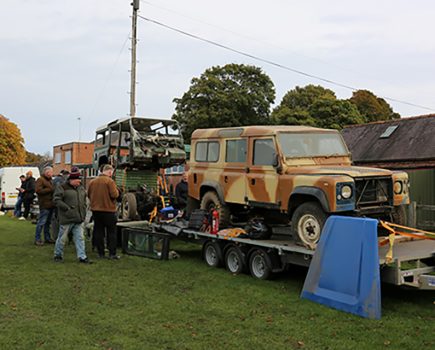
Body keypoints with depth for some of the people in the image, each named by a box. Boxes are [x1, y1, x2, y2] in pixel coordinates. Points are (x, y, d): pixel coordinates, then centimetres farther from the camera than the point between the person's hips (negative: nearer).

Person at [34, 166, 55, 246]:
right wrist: (49, 189, -17)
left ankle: (47, 238, 22)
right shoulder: (40, 180, -7)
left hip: (50, 204, 9)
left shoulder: (50, 180, 21)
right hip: (44, 204, -9)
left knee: (48, 222, 14)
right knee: (41, 222, -7)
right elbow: (38, 190, -19)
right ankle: (37, 239, -2)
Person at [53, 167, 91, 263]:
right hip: (66, 219, -6)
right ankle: (58, 255, 23)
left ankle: (82, 257, 7)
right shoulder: (62, 188, -8)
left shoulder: (81, 188, 14)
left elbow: (84, 201, 25)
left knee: (80, 238, 4)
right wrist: (67, 208, -18)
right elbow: (56, 200, -14)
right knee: (62, 238, 6)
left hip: (79, 219, 6)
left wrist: (83, 212, 13)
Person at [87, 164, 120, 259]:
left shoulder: (93, 181, 5)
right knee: (111, 232, 4)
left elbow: (89, 195, 11)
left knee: (98, 232, 11)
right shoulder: (109, 181, -13)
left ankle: (100, 253, 13)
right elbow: (114, 194, -18)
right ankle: (112, 254, 3)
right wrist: (117, 191, 2)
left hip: (95, 210, 5)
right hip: (108, 210, -5)